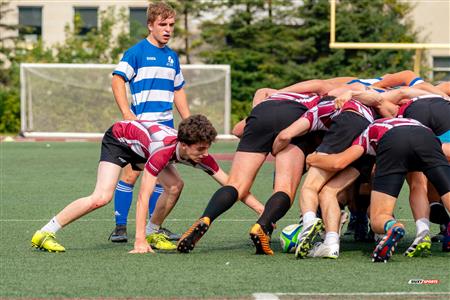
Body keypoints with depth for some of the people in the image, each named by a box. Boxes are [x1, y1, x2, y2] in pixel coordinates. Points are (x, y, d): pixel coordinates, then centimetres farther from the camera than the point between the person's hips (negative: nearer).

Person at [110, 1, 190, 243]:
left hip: (165, 126, 6)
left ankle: (155, 226, 16)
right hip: (140, 124, -6)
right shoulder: (136, 52, -5)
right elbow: (117, 80, -11)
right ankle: (120, 226, -3)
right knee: (130, 174, -9)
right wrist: (127, 113, -20)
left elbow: (178, 91, 24)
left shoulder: (172, 56, 15)